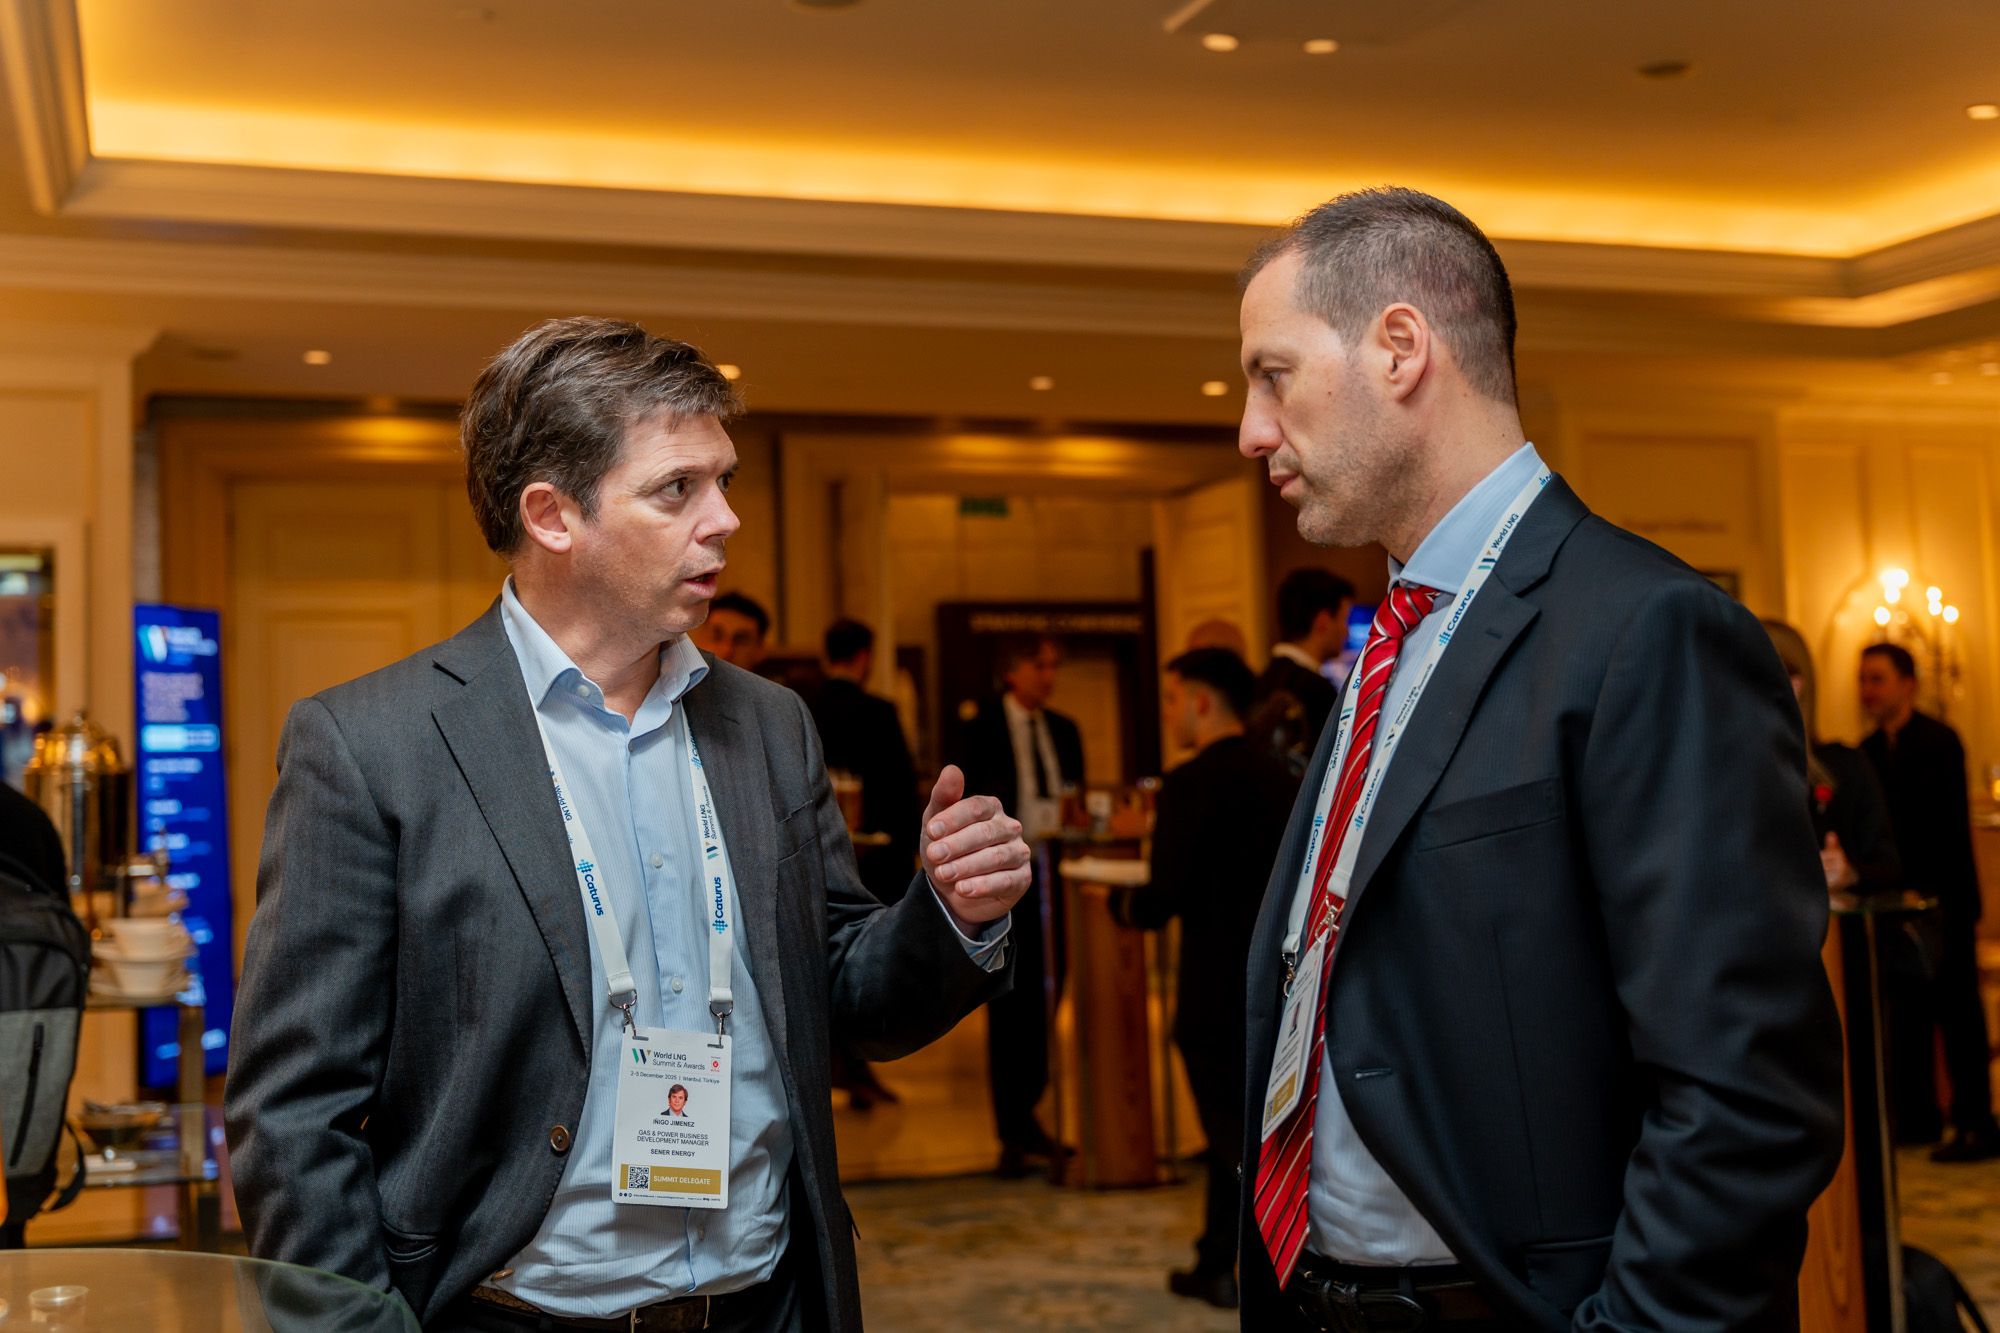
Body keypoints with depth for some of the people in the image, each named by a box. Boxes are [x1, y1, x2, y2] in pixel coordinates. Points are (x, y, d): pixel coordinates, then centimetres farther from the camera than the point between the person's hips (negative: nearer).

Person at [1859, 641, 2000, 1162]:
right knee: (1903, 1013, 9)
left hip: (1941, 901, -6)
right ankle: (1915, 1115, 17)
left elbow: (1951, 826, -16)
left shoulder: (1939, 741, -9)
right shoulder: (1869, 750, 11)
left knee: (1956, 1011, -3)